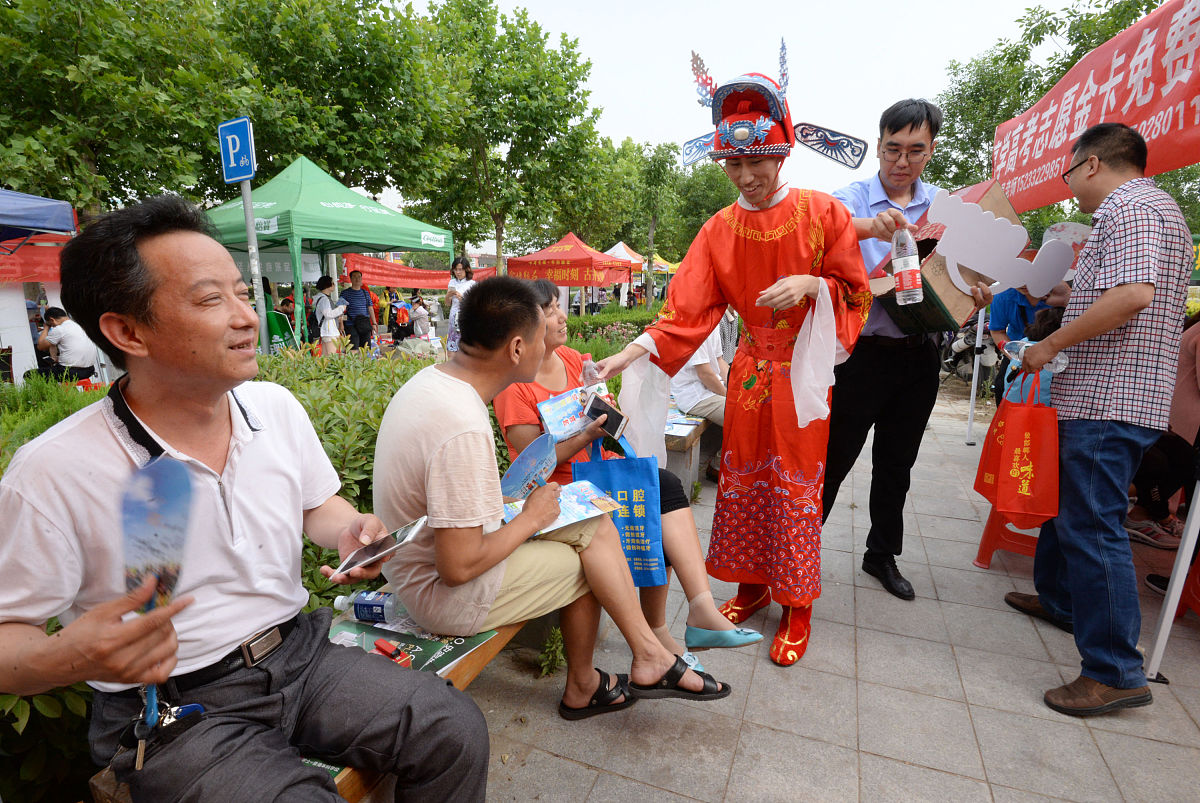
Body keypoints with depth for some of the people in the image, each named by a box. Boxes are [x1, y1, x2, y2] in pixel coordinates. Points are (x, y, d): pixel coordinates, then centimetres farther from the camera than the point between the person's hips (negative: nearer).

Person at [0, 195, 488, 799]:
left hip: (298, 652, 4)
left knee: (458, 732, -8)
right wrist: (68, 658, -28)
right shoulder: (53, 473, -16)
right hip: (175, 710, -3)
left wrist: (352, 532, -9)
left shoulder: (276, 407, -2)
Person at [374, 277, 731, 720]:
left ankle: (648, 656, 11)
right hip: (447, 596, -9)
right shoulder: (465, 429, -32)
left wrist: (505, 501, 3)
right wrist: (531, 518, -15)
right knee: (585, 564, 3)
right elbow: (458, 568, -29)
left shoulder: (431, 379, -1)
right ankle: (583, 687, 24)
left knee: (594, 524, 3)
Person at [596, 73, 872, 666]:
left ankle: (797, 606, 21)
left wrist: (810, 284, -21)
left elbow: (855, 291, 0)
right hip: (749, 370, 3)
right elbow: (687, 311, -7)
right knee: (742, 477, 9)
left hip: (801, 372, -3)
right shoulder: (719, 231, 1)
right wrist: (630, 353, -21)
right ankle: (751, 584, 30)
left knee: (796, 483, 3)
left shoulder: (823, 214, -5)